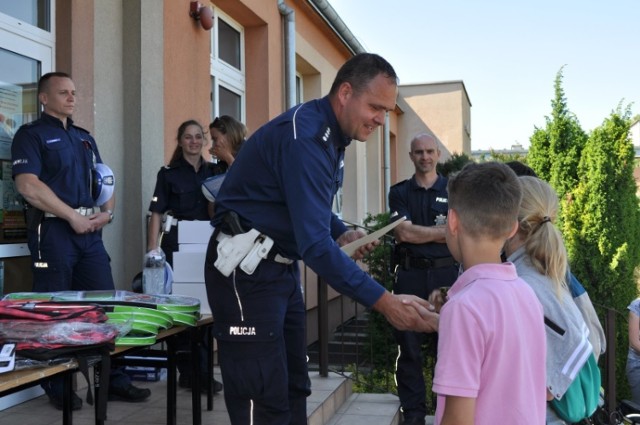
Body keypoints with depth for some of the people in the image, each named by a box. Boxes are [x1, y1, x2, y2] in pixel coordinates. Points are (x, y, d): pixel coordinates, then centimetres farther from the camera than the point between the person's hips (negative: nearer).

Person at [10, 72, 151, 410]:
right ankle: (57, 387, 13)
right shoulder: (31, 134, -1)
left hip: (90, 230, 7)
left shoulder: (84, 138, 21)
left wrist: (107, 211, 1)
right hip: (53, 230, -6)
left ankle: (114, 381, 13)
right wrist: (73, 217, -14)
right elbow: (28, 185, -14)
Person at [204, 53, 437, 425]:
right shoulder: (304, 136, -24)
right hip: (247, 270, -10)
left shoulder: (330, 134, 8)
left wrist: (342, 234, 1)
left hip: (282, 267, 10)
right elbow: (314, 244, -31)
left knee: (292, 390, 13)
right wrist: (385, 302, -32)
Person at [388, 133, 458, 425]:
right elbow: (402, 233, -7)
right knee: (409, 347, 4)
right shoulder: (399, 192, 7)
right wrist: (441, 231, -5)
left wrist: (418, 232, -9)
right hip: (410, 275, 0)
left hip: (445, 273, 0)